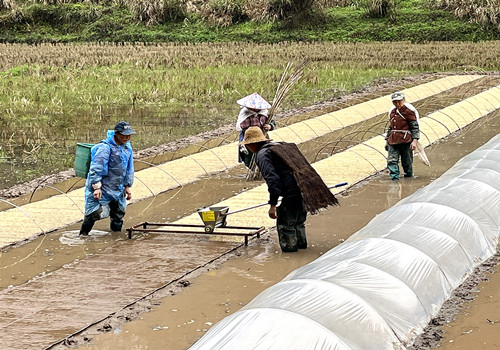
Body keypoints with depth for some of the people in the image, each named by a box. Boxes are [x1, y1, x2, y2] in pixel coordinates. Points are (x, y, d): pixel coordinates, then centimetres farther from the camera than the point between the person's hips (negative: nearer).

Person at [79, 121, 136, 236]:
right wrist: (96, 187, -22)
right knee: (97, 212, -17)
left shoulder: (127, 147, 6)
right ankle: (83, 234, -1)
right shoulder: (105, 148, -19)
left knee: (119, 213, 15)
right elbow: (96, 169, -19)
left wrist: (127, 186, 14)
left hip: (118, 188, 8)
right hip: (101, 188, -8)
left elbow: (129, 169, 17)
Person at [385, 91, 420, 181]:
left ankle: (409, 175, 20)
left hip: (405, 140, -5)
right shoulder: (392, 111, 17)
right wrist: (387, 140, 23)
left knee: (406, 161, 2)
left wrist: (415, 140, -15)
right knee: (391, 160, -9)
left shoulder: (408, 110, -3)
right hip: (393, 141, 5)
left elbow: (415, 127, -6)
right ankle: (394, 177, -10)